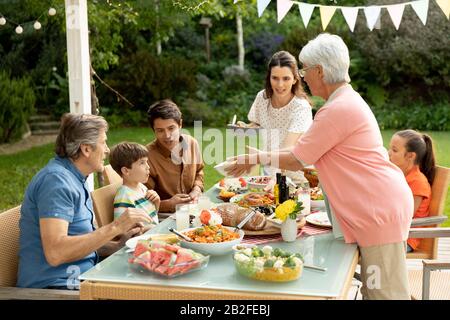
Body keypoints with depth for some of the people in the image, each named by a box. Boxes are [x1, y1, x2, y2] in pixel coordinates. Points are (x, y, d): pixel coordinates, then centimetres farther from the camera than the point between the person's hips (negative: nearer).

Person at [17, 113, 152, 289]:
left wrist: (118, 244, 1)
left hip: (81, 279, 9)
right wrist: (115, 227, -25)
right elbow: (54, 253, -27)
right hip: (57, 287, -9)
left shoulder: (76, 179, 15)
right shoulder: (56, 180, -16)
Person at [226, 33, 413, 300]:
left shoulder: (339, 110, -19)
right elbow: (305, 149, 20)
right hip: (378, 208, 10)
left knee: (385, 293, -1)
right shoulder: (346, 101, 15)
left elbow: (297, 160, -12)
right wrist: (261, 154, 18)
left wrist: (258, 158, 4)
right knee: (373, 289, 16)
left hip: (380, 211, -10)